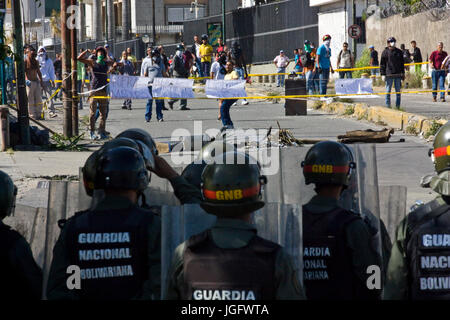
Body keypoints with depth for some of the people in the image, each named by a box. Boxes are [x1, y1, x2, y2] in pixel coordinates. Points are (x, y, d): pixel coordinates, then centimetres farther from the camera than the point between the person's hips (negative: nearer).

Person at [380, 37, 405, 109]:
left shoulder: (399, 52, 11)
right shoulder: (385, 52, 1)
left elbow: (402, 63, 17)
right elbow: (382, 64, 1)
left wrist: (403, 73, 12)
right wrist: (383, 74, -6)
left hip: (398, 74, 3)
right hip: (389, 75, -3)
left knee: (398, 91, 4)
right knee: (388, 90, -1)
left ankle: (398, 105, 9)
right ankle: (388, 105, 5)